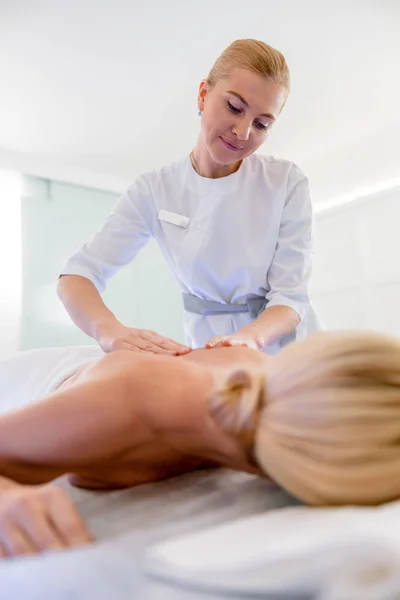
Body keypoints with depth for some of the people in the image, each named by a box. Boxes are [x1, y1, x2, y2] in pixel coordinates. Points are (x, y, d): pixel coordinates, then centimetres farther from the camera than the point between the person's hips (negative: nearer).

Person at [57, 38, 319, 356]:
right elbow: (77, 275, -9)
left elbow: (291, 297, -10)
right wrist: (109, 328, -30)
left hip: (283, 348, 2)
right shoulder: (154, 190, -5)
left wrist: (250, 337, -31)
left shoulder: (287, 182, -7)